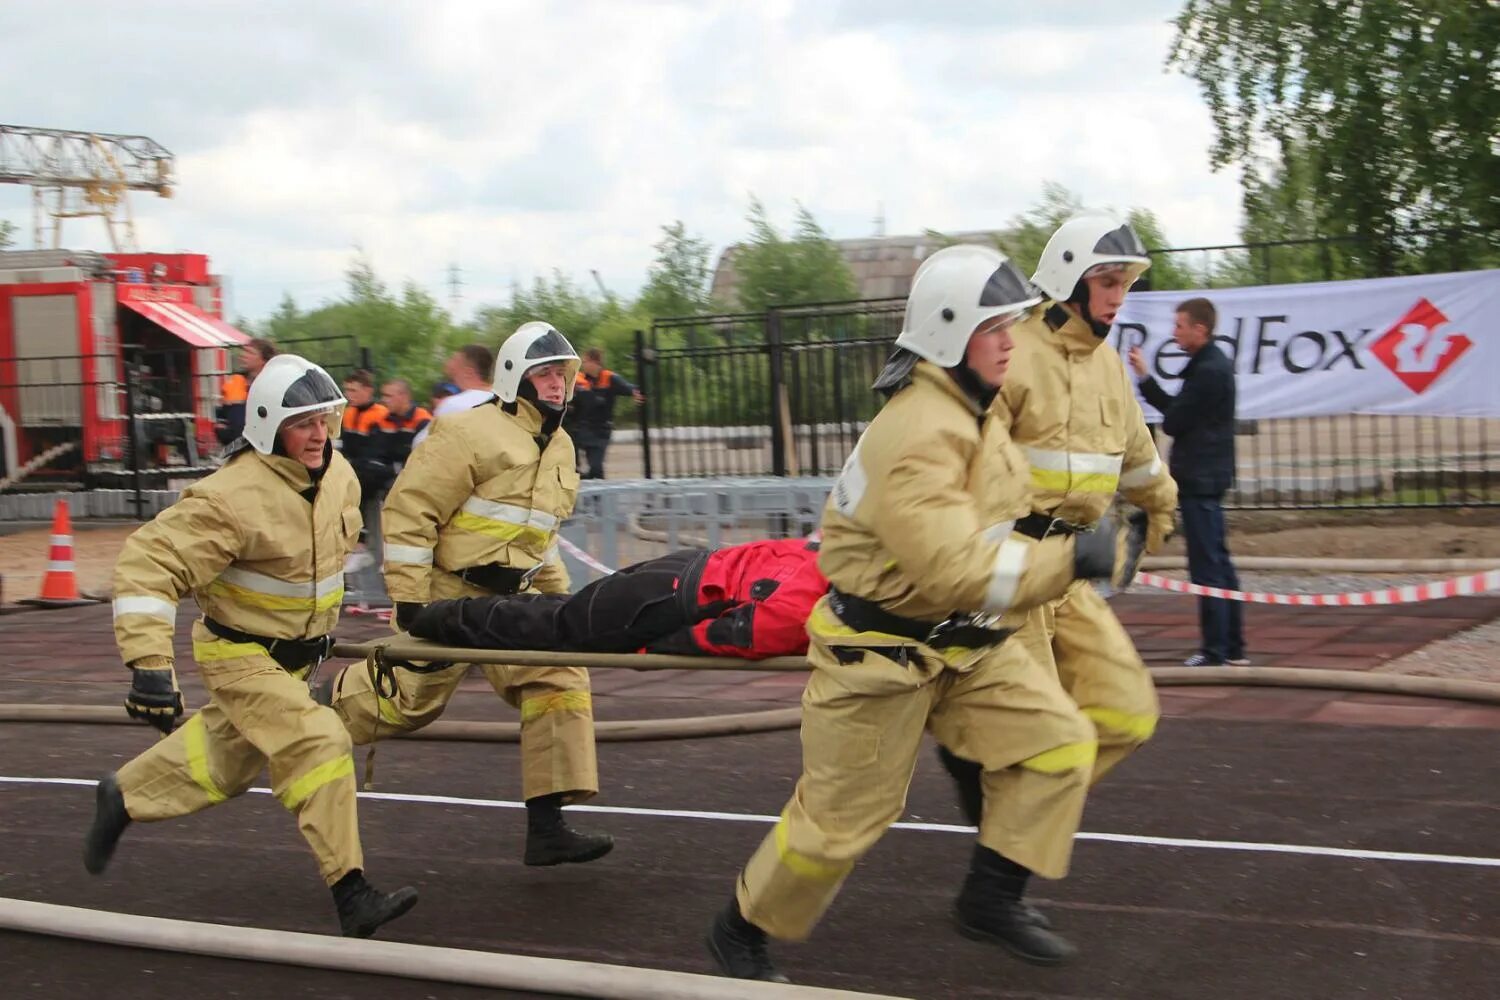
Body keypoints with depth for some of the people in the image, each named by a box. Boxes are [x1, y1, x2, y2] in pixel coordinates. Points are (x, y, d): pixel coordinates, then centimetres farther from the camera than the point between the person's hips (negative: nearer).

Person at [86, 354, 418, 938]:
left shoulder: (338, 475, -5)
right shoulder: (233, 496, -29)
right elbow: (149, 564, -30)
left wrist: (323, 623, 25)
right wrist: (150, 665, -37)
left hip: (296, 653, 8)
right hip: (241, 654, -8)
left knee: (226, 758, 21)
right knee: (317, 744, -23)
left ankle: (124, 797, 46)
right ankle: (351, 898, -20)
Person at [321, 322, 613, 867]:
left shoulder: (558, 446, 11)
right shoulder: (472, 433, -17)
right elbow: (408, 508, -19)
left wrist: (557, 593, 18)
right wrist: (409, 598, -21)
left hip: (510, 598, 7)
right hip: (449, 595, -7)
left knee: (560, 679, -8)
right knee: (410, 699, 4)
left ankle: (547, 825, -4)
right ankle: (333, 702, 39)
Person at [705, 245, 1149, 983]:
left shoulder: (970, 409, 4)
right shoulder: (916, 434, -28)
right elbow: (954, 570, -36)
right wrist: (1073, 560, -35)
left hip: (961, 640, 9)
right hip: (882, 651, -9)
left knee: (1058, 743, -1)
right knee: (841, 817, 3)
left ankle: (992, 899, 12)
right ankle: (740, 933, 24)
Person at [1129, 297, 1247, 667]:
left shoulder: (1209, 370, -17)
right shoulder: (1212, 364, 15)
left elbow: (1173, 421, -16)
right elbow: (1175, 410, 14)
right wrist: (1145, 377, 11)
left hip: (1200, 479, -11)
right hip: (1205, 477, 11)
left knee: (1207, 565, -6)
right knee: (1218, 562, 13)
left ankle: (1215, 648, -3)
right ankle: (1232, 647, 19)